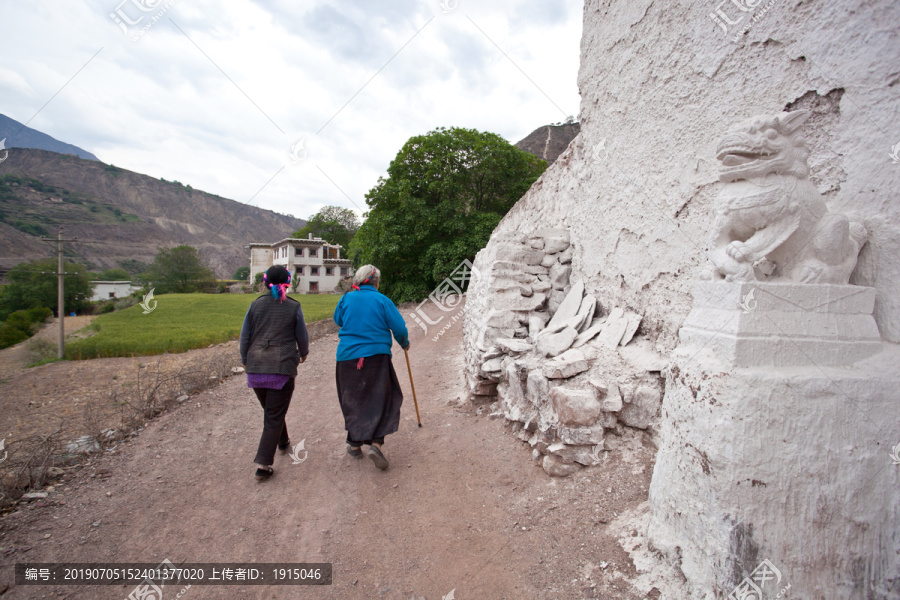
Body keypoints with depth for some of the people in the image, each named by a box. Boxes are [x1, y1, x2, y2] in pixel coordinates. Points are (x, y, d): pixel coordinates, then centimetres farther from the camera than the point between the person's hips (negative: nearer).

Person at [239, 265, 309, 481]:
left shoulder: (256, 305, 3)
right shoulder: (293, 307, -4)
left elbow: (245, 337, 7)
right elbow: (302, 337, 2)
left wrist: (246, 361, 20)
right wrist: (303, 353, 23)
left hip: (256, 368, 4)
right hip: (282, 368, -4)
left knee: (271, 410, 23)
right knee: (274, 416, 4)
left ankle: (282, 442, 43)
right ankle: (263, 464, 1)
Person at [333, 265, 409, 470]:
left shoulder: (347, 298, 3)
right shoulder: (381, 300, -4)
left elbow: (338, 320, 21)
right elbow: (399, 328, -5)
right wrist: (404, 344, 14)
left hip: (347, 356, 3)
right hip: (376, 356, -3)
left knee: (353, 400, 16)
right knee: (382, 399, 5)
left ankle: (354, 443, 25)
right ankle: (376, 443, -10)